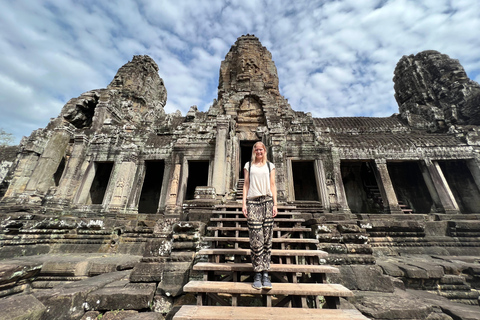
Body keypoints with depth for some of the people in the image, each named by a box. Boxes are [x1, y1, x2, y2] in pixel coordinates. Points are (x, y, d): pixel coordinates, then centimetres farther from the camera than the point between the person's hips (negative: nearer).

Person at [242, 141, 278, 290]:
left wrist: (275, 204, 2)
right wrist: (244, 203, 1)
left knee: (267, 240, 2)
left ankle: (265, 274, 13)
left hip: (267, 202, 1)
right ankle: (257, 274, 10)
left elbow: (273, 185, 11)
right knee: (256, 240, -3)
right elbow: (246, 185, 9)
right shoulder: (248, 165, 14)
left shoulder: (270, 165, 15)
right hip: (252, 202, -1)